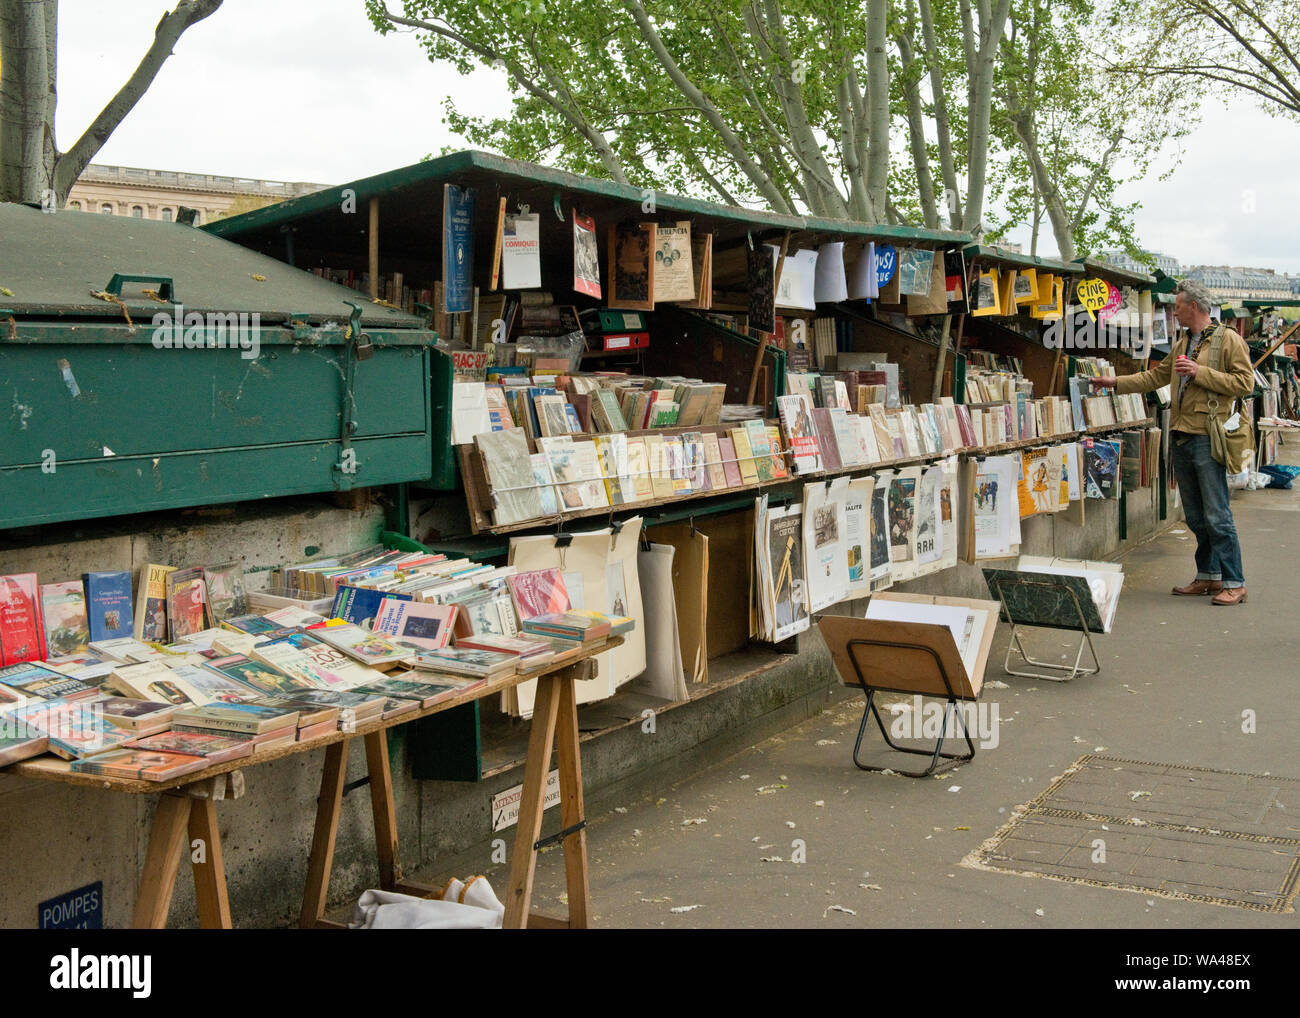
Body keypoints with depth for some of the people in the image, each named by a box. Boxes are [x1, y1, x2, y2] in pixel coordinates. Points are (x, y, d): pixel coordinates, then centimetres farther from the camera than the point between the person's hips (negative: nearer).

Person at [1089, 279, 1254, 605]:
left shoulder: (1228, 340, -5)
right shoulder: (1182, 344, 20)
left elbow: (1245, 382, -13)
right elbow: (1155, 376, 28)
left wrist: (1199, 372, -16)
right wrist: (1116, 382, 24)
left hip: (1207, 437, -8)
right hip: (1180, 437, 8)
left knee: (1217, 515, -9)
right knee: (1195, 515, 12)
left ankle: (1234, 584, -5)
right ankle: (1209, 575, 22)